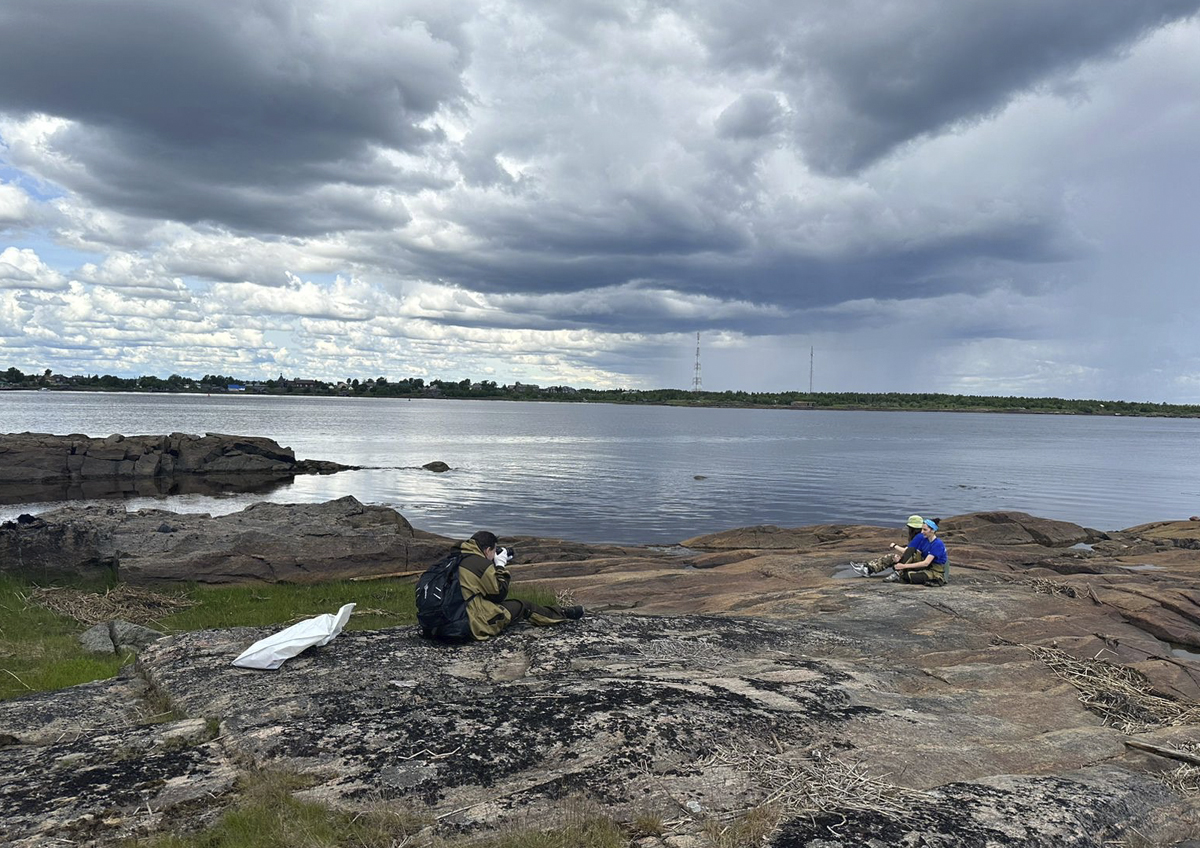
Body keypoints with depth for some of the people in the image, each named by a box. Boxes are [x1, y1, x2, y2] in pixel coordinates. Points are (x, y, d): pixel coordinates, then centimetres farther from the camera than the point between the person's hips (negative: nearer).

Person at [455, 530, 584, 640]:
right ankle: (564, 614, 30)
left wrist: (495, 566, 12)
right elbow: (499, 594, -6)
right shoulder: (481, 564, -18)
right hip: (478, 623, -7)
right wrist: (500, 566, 2)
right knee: (524, 607, 11)